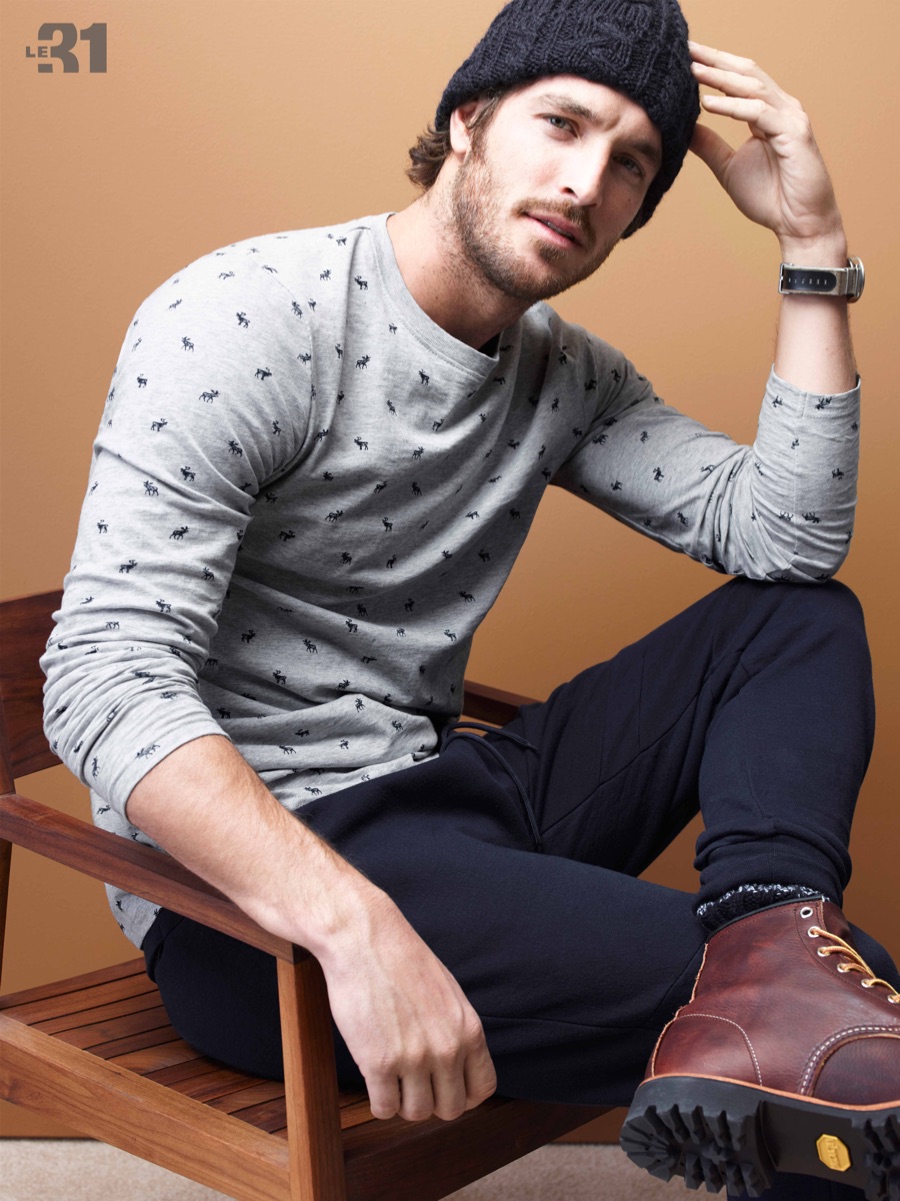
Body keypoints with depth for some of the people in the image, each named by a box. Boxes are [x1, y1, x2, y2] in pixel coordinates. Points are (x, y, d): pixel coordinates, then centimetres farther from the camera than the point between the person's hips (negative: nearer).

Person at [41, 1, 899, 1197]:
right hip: (246, 885, -9)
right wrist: (354, 925, -37)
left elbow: (786, 538, 0)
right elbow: (107, 679, -24)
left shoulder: (565, 375, 10)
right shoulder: (242, 320, -14)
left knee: (801, 615, -3)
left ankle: (769, 951, -23)